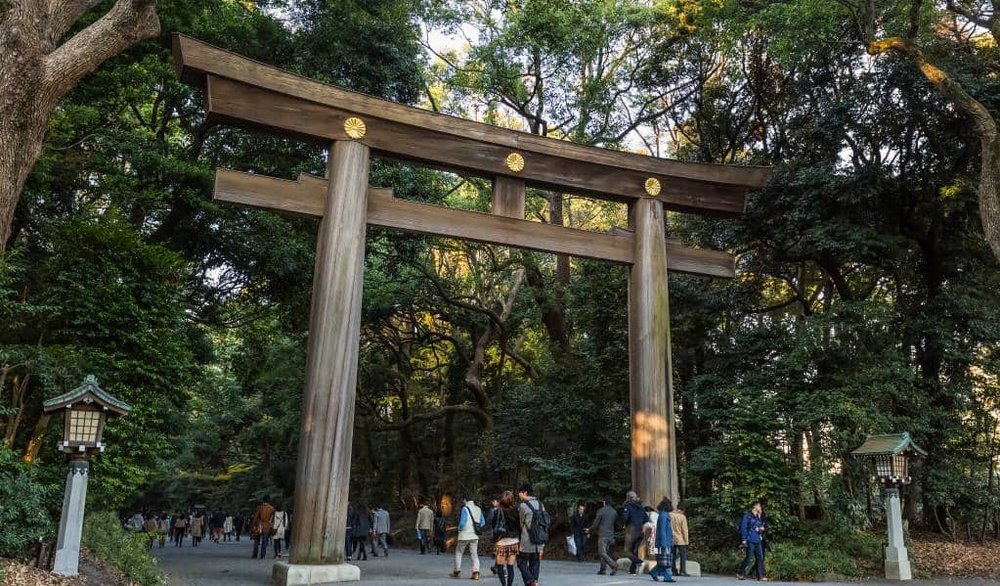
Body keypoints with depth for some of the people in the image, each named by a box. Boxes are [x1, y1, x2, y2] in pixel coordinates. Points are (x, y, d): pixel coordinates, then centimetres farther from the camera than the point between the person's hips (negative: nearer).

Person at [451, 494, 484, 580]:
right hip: (475, 535, 5)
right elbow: (482, 523, 11)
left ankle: (457, 572, 15)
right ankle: (476, 572, -6)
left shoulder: (465, 509, -13)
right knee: (474, 554, 8)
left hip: (465, 535, -5)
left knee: (458, 553, 12)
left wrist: (459, 529, 0)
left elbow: (462, 522, -18)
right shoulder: (479, 509, 5)